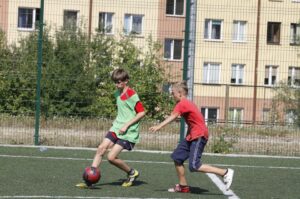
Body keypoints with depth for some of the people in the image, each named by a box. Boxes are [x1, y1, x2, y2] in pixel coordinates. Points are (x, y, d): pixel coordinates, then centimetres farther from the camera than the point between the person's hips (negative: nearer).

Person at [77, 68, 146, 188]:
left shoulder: (132, 95, -14)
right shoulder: (118, 94, 12)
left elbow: (142, 113, -16)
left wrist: (126, 125, -17)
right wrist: (118, 121, 14)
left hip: (128, 132, -8)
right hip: (116, 128, 8)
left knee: (111, 157, -13)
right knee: (101, 149, -6)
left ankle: (132, 173, 11)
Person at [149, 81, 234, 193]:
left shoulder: (182, 104, -13)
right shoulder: (186, 103, 16)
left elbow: (172, 117, -28)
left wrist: (158, 127, -38)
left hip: (199, 136, -10)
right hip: (192, 136, 10)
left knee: (194, 166, -14)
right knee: (177, 157, 9)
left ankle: (225, 173, -10)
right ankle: (183, 186, 15)